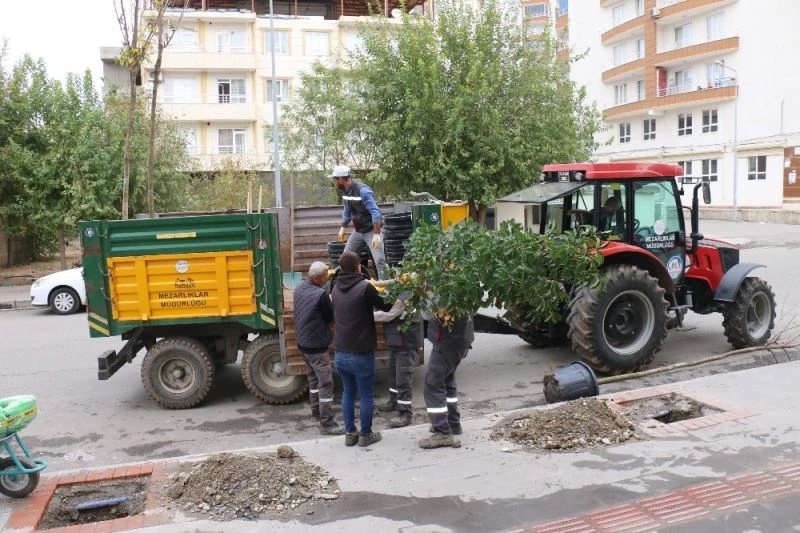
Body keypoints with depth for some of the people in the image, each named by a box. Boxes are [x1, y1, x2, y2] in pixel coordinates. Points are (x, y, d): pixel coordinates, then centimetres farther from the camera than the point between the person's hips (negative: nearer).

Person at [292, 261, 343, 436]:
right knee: (325, 383, -3)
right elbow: (331, 319, -13)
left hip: (303, 342, 9)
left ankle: (316, 410, 36)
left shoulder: (300, 288, 1)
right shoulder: (321, 294, -24)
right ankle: (326, 423, -1)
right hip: (317, 345, -9)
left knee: (313, 378, 23)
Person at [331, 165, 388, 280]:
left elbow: (375, 212, -26)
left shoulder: (363, 190, -23)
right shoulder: (345, 191, 2)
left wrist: (377, 235, -31)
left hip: (371, 230, -8)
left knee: (379, 261, -16)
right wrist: (343, 228, 22)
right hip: (357, 231, 8)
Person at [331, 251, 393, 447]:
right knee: (366, 396, 8)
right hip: (361, 354, -6)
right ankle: (366, 435, 18)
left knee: (348, 392, 18)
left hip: (340, 353, 6)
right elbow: (385, 306, -6)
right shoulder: (365, 288, -16)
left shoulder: (336, 288, 5)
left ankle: (350, 433, 23)